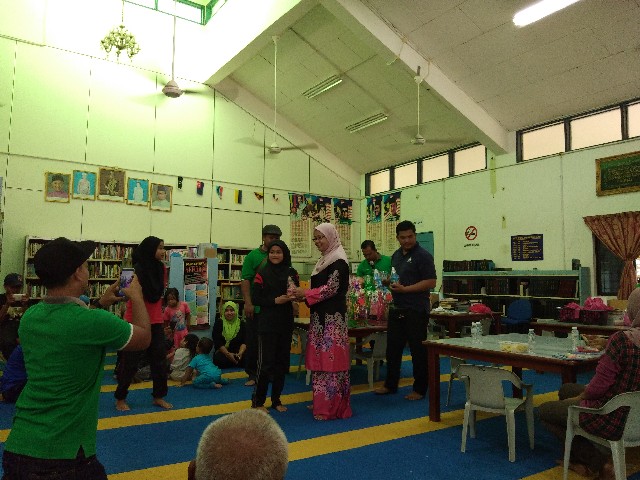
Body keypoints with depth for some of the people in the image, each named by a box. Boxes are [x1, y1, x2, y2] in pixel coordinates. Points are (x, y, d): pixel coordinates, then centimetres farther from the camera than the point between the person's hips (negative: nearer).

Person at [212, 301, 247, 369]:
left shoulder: (241, 324, 8)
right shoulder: (218, 324, 5)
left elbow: (244, 342, -1)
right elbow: (218, 343, -6)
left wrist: (240, 353, -23)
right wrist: (228, 354, -21)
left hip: (238, 353, 1)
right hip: (222, 352, -1)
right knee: (219, 359, -35)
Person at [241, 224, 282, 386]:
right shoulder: (253, 256, -1)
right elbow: (246, 280, -7)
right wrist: (248, 303, -15)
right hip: (256, 308, -3)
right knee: (253, 342, 4)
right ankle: (252, 374, 16)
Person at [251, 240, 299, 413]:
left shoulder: (291, 272, 5)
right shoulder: (262, 273, -5)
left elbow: (297, 293, 13)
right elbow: (255, 299, -6)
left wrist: (293, 295, -9)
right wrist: (275, 300, -17)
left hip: (286, 322, 4)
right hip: (268, 323, -4)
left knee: (282, 362, 11)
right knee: (266, 362, -2)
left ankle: (276, 399, 25)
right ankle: (257, 401, 13)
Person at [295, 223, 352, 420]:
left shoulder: (338, 261, -10)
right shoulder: (324, 261, 17)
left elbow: (331, 288, -17)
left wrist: (306, 293, -12)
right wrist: (303, 295, 2)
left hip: (332, 318, -9)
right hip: (320, 316, 9)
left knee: (331, 361, -4)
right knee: (320, 360, 10)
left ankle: (332, 407, 3)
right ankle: (321, 402, 19)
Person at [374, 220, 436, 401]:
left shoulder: (423, 255, -9)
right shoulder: (396, 255, 14)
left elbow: (431, 282, -16)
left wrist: (405, 289, -19)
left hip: (416, 311, -7)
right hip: (397, 309, 8)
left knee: (418, 350, 3)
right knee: (392, 348, 13)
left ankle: (419, 389, 15)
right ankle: (390, 385, 26)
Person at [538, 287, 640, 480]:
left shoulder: (621, 340, -29)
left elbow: (600, 386, -24)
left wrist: (581, 396, -3)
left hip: (613, 421, -8)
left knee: (544, 411, 13)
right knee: (566, 389, 27)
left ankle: (600, 462, 11)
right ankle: (577, 458, 29)